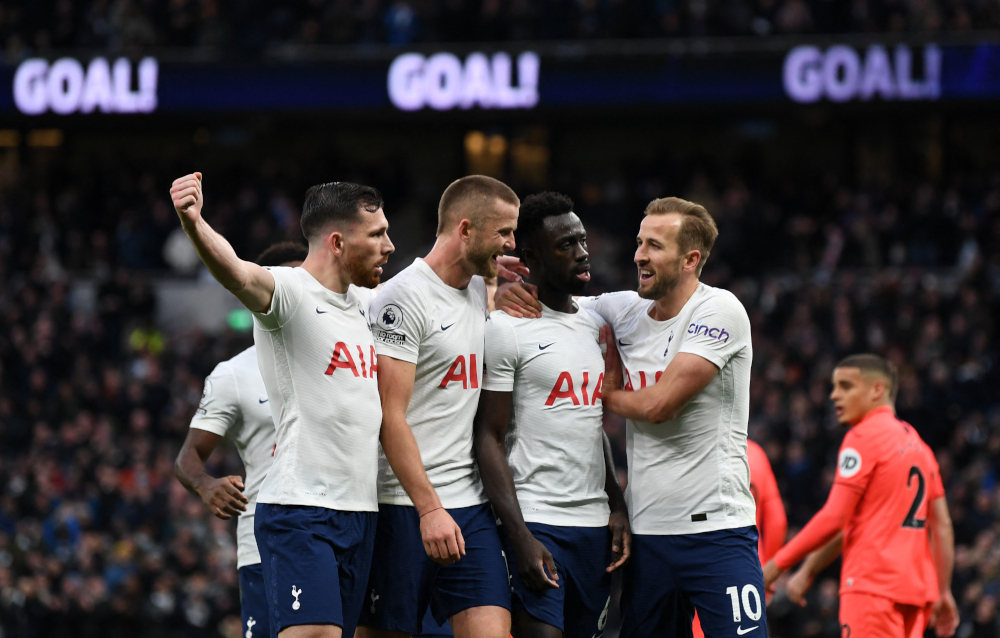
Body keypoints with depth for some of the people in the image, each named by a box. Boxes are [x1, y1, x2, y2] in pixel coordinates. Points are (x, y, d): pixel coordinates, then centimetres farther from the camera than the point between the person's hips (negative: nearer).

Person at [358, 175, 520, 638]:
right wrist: (430, 509, -22)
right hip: (405, 508, -7)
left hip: (471, 506, 7)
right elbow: (391, 416, -15)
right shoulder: (403, 298, -10)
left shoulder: (483, 291, 15)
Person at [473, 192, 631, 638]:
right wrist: (520, 538, -17)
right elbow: (489, 439, -9)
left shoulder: (595, 325, 16)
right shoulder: (508, 328, -6)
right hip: (537, 522, -7)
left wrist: (618, 506, 13)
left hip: (596, 524, 7)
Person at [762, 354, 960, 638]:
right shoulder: (916, 442, 19)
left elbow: (834, 519, -13)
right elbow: (942, 526, 18)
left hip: (871, 586, -9)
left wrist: (777, 565, -6)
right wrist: (944, 592, 21)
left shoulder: (863, 437, -6)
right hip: (915, 588, 9)